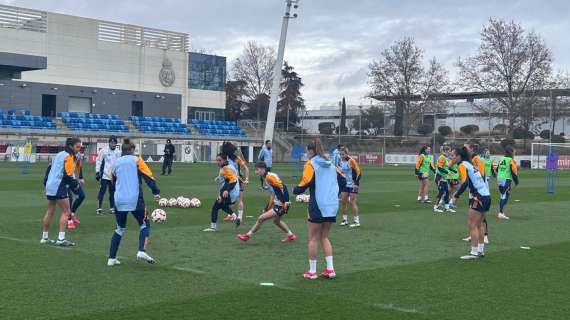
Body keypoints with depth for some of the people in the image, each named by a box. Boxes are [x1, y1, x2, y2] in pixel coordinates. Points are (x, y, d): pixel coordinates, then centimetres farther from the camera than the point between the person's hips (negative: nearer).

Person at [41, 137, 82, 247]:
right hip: (59, 187, -9)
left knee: (50, 211, 16)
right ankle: (61, 238, -9)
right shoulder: (69, 157, -12)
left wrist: (46, 180, 24)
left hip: (50, 185, 9)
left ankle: (45, 237, 24)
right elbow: (67, 176, -19)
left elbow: (49, 167, 19)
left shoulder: (60, 154, 14)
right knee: (66, 212, -4)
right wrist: (75, 184, -5)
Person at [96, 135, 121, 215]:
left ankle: (112, 208, 17)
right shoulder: (104, 151, -6)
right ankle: (99, 208, 0)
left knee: (112, 192, 9)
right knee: (102, 191, -4)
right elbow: (98, 161, -3)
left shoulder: (119, 152, 5)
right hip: (105, 175, -4)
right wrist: (97, 172, -7)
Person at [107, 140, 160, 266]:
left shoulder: (115, 163, 14)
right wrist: (156, 191, -6)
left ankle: (111, 258, 11)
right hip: (135, 199, -4)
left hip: (119, 200, 4)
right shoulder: (136, 160, 3)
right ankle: (142, 251, -11)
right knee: (144, 224, 10)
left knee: (120, 228, 16)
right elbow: (148, 176, -6)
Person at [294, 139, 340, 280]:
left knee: (313, 238, 5)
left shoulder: (311, 164, -5)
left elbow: (304, 184, -16)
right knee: (324, 237, 15)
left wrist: (295, 190, 3)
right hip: (332, 206, 6)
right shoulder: (331, 164, 13)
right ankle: (330, 269, 8)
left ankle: (312, 271, 8)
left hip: (318, 206, -6)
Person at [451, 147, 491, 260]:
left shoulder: (462, 165, -7)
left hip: (478, 198, -9)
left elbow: (465, 183, -20)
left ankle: (474, 252, -3)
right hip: (487, 196, 9)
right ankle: (481, 250, 21)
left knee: (472, 225, -4)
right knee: (479, 224, 16)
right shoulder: (470, 164, 18)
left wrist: (456, 195, -14)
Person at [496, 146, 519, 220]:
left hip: (499, 179, 8)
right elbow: (514, 172, -10)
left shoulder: (501, 159, 12)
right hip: (507, 180, -8)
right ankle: (501, 213, -16)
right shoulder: (511, 160, -9)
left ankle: (501, 212, 22)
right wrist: (516, 181, 0)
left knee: (503, 196, 19)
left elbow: (497, 170, 17)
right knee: (505, 197, -9)